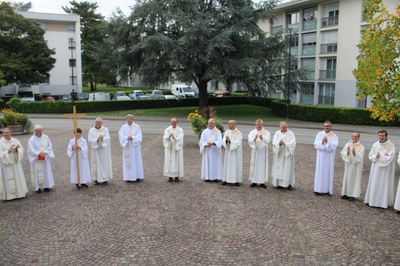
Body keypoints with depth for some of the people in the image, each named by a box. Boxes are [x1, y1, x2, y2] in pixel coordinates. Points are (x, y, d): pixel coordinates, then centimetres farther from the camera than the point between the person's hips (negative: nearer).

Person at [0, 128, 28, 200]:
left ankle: (19, 193, 22)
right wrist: (8, 151, -28)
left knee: (18, 177, 10)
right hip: (6, 164, -4)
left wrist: (16, 149, -23)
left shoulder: (15, 141, 2)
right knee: (8, 179, 1)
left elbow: (21, 149, -2)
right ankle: (9, 195, 9)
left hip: (15, 163, 4)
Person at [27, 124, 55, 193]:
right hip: (36, 160, -3)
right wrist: (39, 153, -25)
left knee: (46, 172, 7)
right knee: (37, 173, 1)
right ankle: (38, 187, 9)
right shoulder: (31, 139, -6)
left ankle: (46, 186, 17)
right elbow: (31, 150, -11)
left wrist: (45, 153, -16)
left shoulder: (46, 138, 2)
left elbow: (50, 146, 1)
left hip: (45, 159, 3)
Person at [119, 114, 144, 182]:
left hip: (135, 147, -1)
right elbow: (121, 137, -5)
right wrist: (127, 138, -21)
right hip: (127, 147, 1)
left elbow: (139, 137, -6)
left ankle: (137, 176, 10)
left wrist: (132, 138, -21)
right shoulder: (123, 127, 4)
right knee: (128, 161, 0)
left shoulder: (137, 127, 1)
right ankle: (129, 177, 6)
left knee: (136, 160, 2)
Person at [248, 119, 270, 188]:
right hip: (255, 152, 1)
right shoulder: (252, 132, 4)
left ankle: (262, 182, 5)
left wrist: (262, 138, -34)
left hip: (263, 152, -1)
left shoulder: (266, 132, 3)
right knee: (254, 165, 2)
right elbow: (249, 141, -9)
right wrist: (254, 138, -29)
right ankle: (254, 181, 8)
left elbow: (268, 141, -14)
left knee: (263, 165, 0)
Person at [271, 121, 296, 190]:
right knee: (279, 168, 2)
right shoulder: (277, 133, 5)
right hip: (279, 154, 2)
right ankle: (280, 183, 10)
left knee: (288, 168, -3)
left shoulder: (291, 133, 0)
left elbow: (293, 143, -9)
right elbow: (274, 142, -6)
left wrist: (285, 143, -20)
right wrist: (279, 143, -25)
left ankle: (289, 184, 4)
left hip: (287, 154, -2)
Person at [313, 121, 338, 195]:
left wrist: (327, 141, -21)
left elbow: (334, 146, -11)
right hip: (320, 157, 1)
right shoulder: (319, 134, 5)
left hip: (329, 158, -1)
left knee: (328, 172, 0)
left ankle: (327, 190, 5)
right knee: (320, 172, 3)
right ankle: (318, 189, 8)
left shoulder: (334, 136, 0)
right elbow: (316, 145, -3)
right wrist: (322, 141, -18)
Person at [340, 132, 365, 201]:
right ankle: (346, 193, 17)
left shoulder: (361, 147, -6)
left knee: (354, 179, 0)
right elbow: (342, 154, 0)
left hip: (356, 166, -3)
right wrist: (347, 152, -19)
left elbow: (360, 158, -14)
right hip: (348, 165, 3)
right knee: (347, 178, 8)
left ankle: (353, 195, 8)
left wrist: (355, 153, -29)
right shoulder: (347, 145, 3)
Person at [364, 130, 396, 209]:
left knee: (385, 185, 0)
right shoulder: (375, 145, 3)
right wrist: (376, 156, -14)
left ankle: (384, 202, 7)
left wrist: (380, 155, -14)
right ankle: (372, 200, 17)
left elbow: (390, 158, -15)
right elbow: (370, 156, 6)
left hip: (386, 169, -4)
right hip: (376, 168, 4)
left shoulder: (391, 145, -10)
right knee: (374, 184, 8)